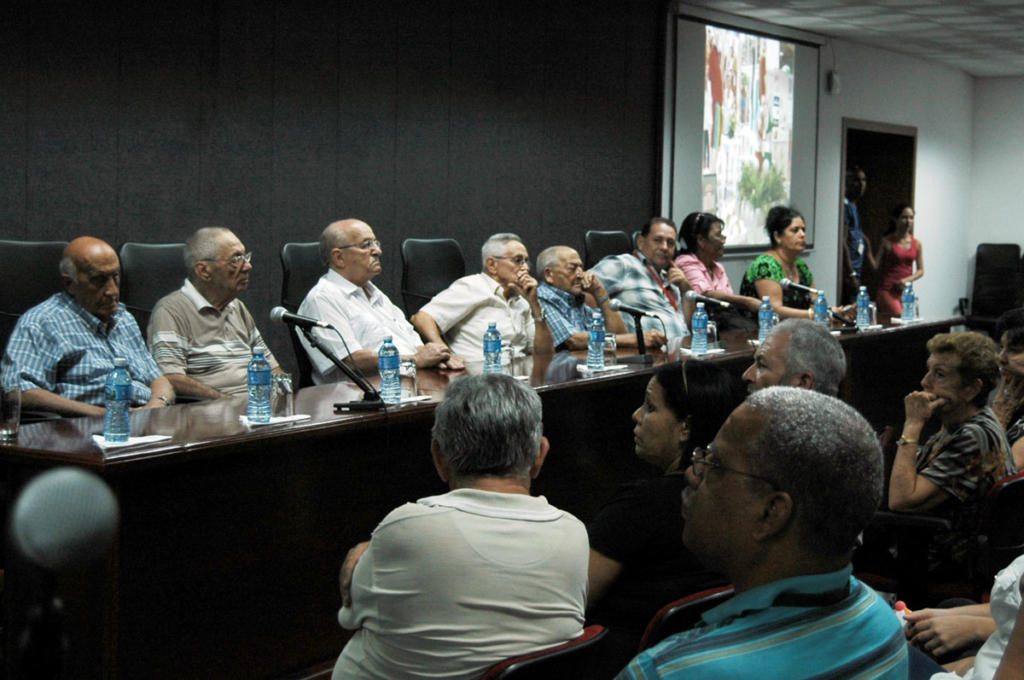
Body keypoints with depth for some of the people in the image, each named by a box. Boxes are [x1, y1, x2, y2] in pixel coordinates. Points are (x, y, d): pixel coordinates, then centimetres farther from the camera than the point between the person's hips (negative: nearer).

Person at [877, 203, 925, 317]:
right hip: (888, 291, -5)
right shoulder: (887, 241, -3)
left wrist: (907, 280, -6)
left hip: (906, 291, 5)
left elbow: (921, 270, 12)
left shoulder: (917, 244, 8)